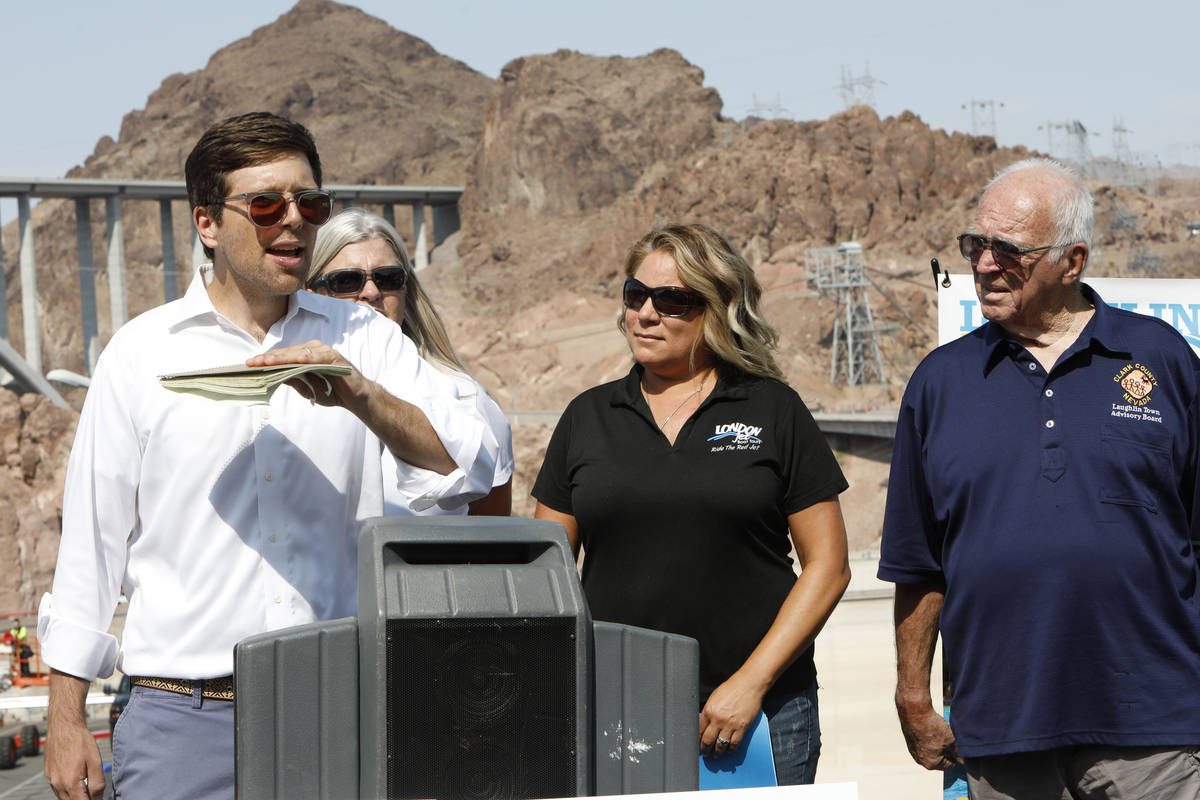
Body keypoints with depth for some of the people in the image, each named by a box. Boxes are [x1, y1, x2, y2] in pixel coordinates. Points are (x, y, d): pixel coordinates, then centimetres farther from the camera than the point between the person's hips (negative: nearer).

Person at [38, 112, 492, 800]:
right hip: (185, 712, -1)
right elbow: (91, 539, 7)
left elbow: (465, 464, -2)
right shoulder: (143, 352, 6)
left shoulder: (365, 341, 9)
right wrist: (66, 720, 5)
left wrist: (362, 395, -19)